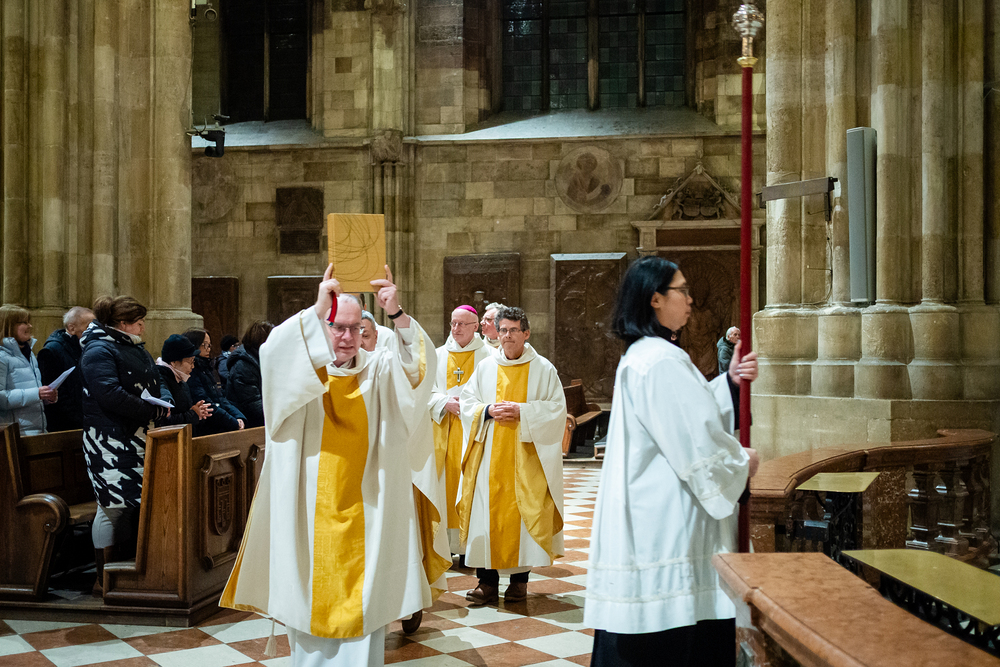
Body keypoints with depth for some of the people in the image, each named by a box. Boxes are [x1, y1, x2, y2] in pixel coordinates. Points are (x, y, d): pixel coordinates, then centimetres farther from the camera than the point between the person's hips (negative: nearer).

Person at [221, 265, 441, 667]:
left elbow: (419, 364, -13)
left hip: (365, 511, 1)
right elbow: (273, 353, -21)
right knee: (313, 600, 5)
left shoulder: (379, 371, 5)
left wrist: (397, 315, -29)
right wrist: (317, 310, -31)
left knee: (365, 601, 5)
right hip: (312, 510, -1)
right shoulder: (303, 372, 0)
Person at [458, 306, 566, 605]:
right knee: (487, 514, -3)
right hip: (490, 455, 2)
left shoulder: (543, 369, 3)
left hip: (526, 456, -2)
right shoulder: (485, 367, 10)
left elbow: (556, 409, -2)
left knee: (523, 512, -2)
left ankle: (519, 578, 10)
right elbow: (467, 402, 10)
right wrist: (488, 411, -9)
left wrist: (522, 411, -14)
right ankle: (488, 581, 3)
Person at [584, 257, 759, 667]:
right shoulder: (662, 361, -18)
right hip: (667, 522, -11)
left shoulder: (641, 355, 15)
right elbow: (695, 440, -19)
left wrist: (729, 381, 9)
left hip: (644, 516, 11)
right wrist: (741, 463, -2)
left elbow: (687, 411, 21)